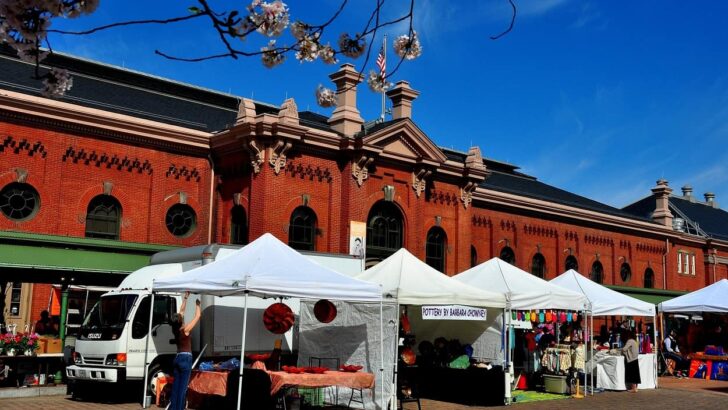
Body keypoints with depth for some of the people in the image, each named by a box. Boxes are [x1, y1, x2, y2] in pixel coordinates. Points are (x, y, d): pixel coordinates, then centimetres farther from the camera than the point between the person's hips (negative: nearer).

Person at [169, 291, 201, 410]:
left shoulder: (175, 329, 3)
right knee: (183, 386, -5)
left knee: (176, 385, 9)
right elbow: (197, 316, -9)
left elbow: (181, 311, 12)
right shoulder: (185, 329, -15)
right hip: (186, 358, -7)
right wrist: (197, 304, 5)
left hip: (177, 358, 7)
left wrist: (186, 297, 17)